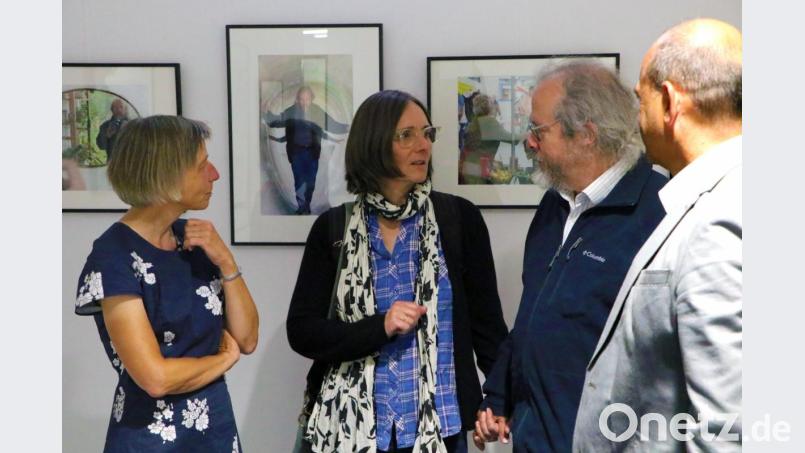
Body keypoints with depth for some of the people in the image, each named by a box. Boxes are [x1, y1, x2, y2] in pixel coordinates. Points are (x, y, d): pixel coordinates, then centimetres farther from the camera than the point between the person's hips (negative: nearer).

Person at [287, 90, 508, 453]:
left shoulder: (460, 218, -2)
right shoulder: (331, 228, 0)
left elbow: (487, 323, 2)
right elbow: (301, 332, -3)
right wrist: (380, 327, -16)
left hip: (438, 424, 0)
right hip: (350, 423, 1)